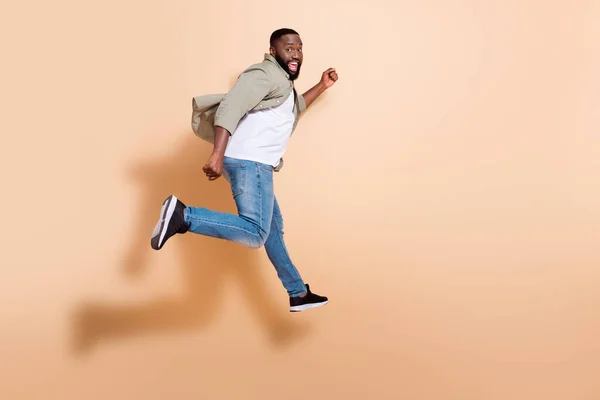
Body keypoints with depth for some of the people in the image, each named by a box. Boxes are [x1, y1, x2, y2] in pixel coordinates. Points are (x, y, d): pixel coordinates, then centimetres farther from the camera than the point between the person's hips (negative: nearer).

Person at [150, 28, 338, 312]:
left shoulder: (282, 82, 25)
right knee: (255, 233, -24)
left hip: (255, 165, 11)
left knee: (273, 227, 17)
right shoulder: (265, 73, -8)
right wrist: (217, 154, -33)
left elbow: (294, 109, 46)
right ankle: (183, 216, -26)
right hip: (248, 162, -11)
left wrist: (321, 86, 40)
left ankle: (298, 294, 29)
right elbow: (229, 107, -22)